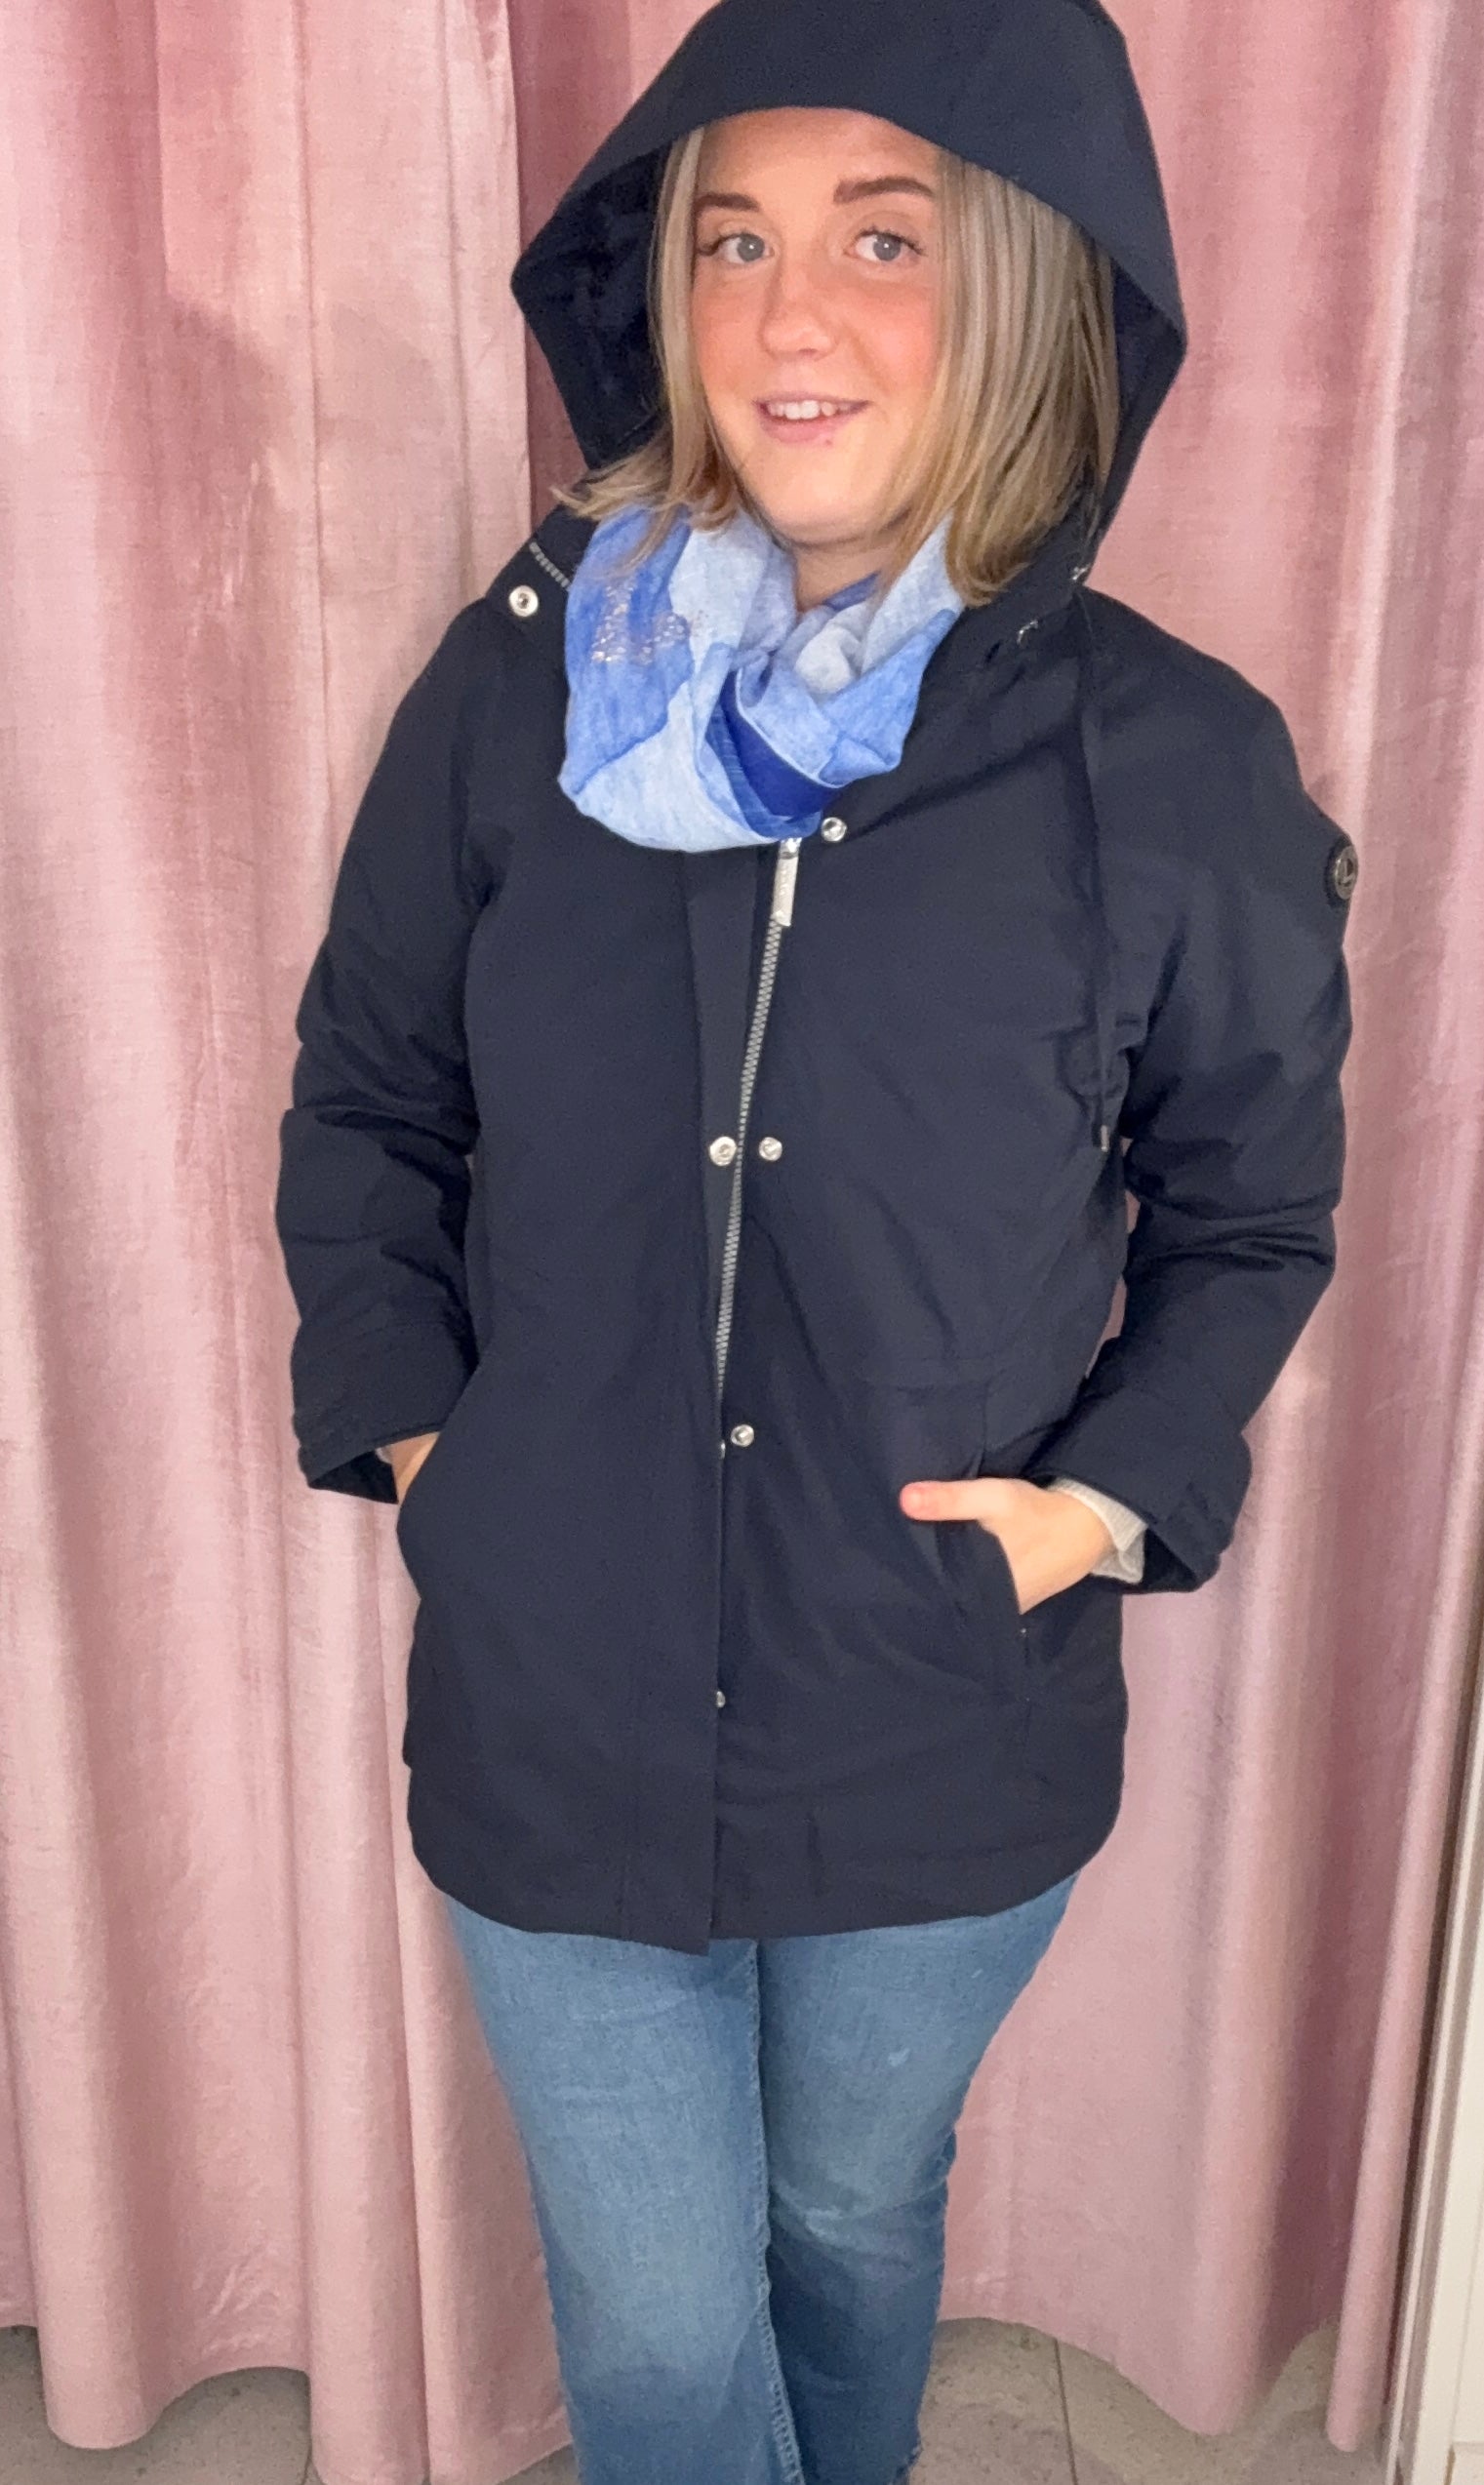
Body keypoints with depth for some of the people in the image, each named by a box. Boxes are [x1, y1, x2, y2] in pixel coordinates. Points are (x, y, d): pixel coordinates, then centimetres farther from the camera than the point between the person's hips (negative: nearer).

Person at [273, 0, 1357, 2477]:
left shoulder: (1178, 767, -12)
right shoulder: (514, 686, -7)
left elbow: (1252, 1210, 2)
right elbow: (363, 1102, 5)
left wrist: (1121, 1491, -11)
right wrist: (406, 1420, -4)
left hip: (947, 1739, 0)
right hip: (554, 1711, 1)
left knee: (856, 2217, 28)